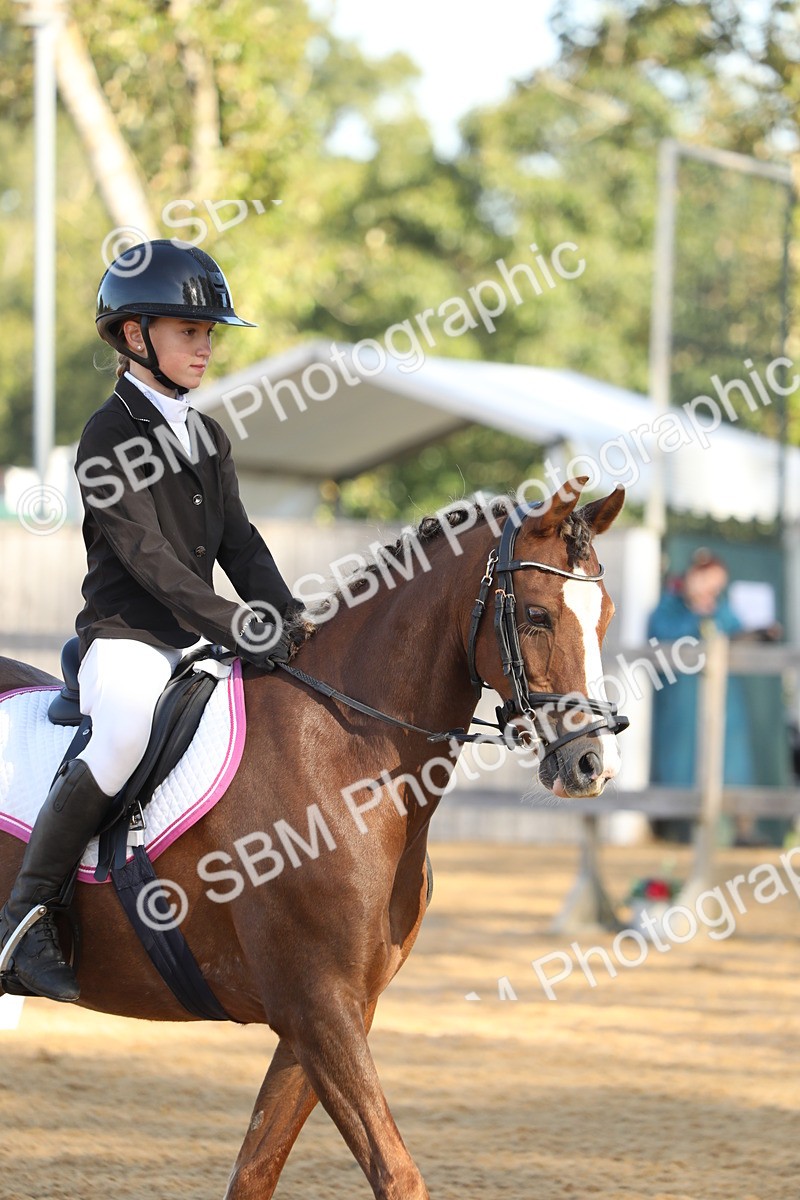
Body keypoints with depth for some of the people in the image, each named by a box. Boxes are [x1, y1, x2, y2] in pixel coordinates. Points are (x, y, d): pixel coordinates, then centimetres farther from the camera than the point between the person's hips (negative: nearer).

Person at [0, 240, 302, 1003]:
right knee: (121, 741, -35)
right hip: (124, 637, -8)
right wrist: (235, 626, -26)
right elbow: (147, 556, -18)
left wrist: (286, 619, -4)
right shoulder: (109, 438, -9)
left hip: (192, 645, 8)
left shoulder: (208, 438, 17)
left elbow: (239, 543, 14)